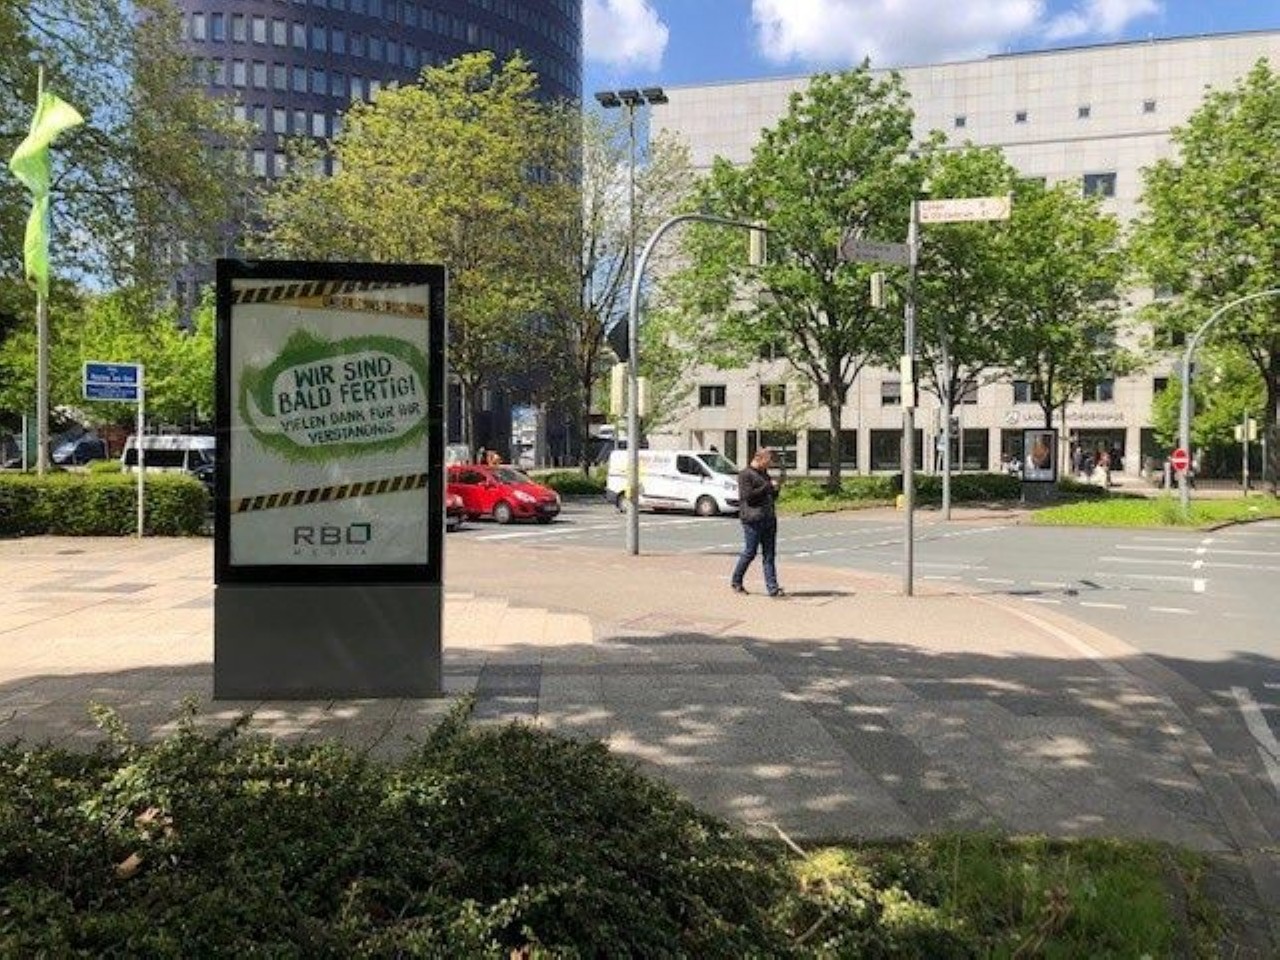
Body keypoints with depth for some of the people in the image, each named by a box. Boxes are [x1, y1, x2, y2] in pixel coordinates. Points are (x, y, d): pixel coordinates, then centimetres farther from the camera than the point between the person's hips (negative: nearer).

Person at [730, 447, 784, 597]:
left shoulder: (765, 474, 20)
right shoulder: (745, 475, -5)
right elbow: (748, 496, -17)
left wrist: (776, 489, 5)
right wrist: (768, 486, -15)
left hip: (769, 520, 7)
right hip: (753, 519, -7)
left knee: (770, 555, 4)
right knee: (750, 552, -1)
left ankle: (772, 587, 3)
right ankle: (736, 582, 18)